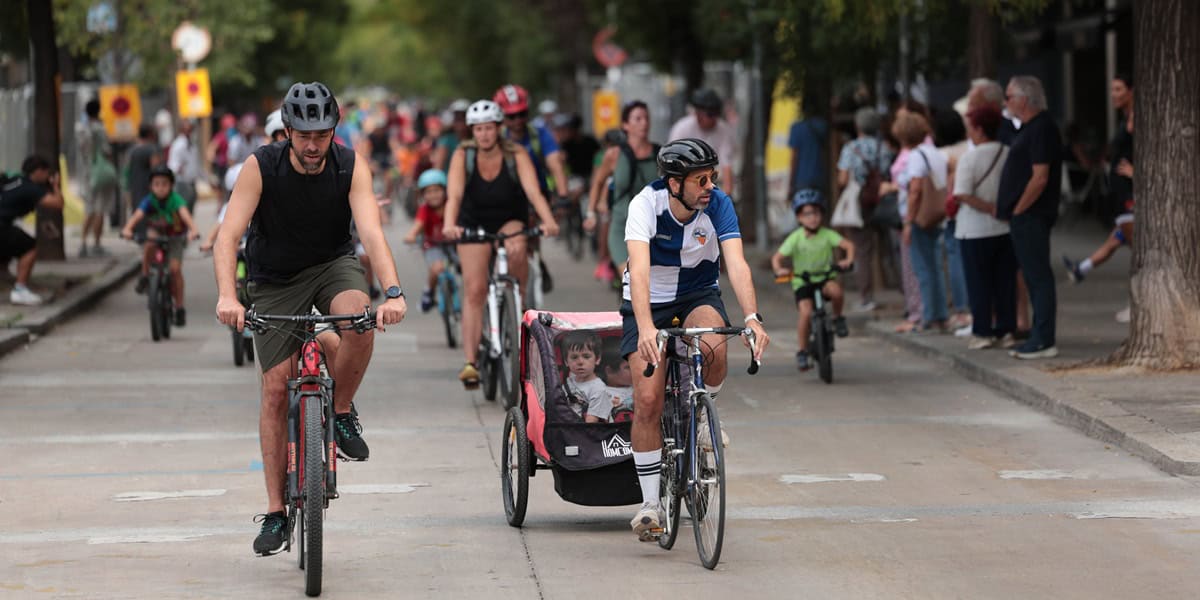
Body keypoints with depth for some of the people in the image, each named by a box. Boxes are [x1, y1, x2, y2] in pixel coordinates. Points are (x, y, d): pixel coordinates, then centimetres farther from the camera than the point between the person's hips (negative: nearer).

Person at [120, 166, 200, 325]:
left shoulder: (175, 200, -23)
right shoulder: (149, 201, -18)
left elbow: (185, 214, -40)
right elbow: (137, 215, -33)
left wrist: (193, 230, -59)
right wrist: (127, 229, -53)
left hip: (174, 237, -1)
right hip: (155, 234, 1)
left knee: (175, 268, -18)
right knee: (148, 246, -34)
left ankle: (180, 308, -7)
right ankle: (145, 277, -11)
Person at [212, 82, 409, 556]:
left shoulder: (350, 167, -18)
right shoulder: (261, 167, -21)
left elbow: (372, 232, -29)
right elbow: (228, 236, -27)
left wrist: (393, 292, -46)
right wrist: (227, 297, -44)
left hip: (332, 265, 0)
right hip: (275, 281, 0)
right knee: (276, 389, -6)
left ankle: (341, 414, -7)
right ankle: (275, 512, 3)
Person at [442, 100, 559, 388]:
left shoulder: (516, 156, -18)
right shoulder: (463, 155, -17)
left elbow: (534, 192, -30)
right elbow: (454, 194, -30)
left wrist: (548, 221, -49)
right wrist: (449, 225, -50)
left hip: (510, 221, 0)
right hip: (474, 224, 0)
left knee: (516, 248, -36)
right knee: (474, 289, -15)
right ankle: (470, 362, -17)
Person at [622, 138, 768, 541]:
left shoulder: (718, 205, -20)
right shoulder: (645, 204, -25)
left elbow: (736, 264, -30)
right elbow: (639, 270, -37)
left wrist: (752, 318, -46)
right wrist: (646, 327, -52)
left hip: (698, 295, 1)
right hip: (648, 301, -1)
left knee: (714, 346, -34)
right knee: (647, 400, -12)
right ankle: (650, 504, 1)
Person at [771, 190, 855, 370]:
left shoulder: (827, 234, -5)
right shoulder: (795, 238, -8)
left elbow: (848, 244, -10)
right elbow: (777, 257, -11)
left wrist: (848, 260, -30)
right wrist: (779, 270, -32)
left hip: (824, 276, 1)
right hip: (802, 281, -1)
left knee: (835, 289, -33)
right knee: (806, 313, -22)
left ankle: (837, 318, -3)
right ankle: (802, 352, -7)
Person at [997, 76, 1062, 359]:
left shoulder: (1041, 129, -15)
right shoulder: (1030, 128, 16)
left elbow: (1040, 178, -21)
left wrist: (1017, 210, -15)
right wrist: (1005, 207, 15)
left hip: (1031, 216, -10)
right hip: (1025, 217, 10)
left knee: (1039, 277, -8)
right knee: (1035, 277, 13)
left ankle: (1043, 341, -7)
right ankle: (1039, 338, 18)